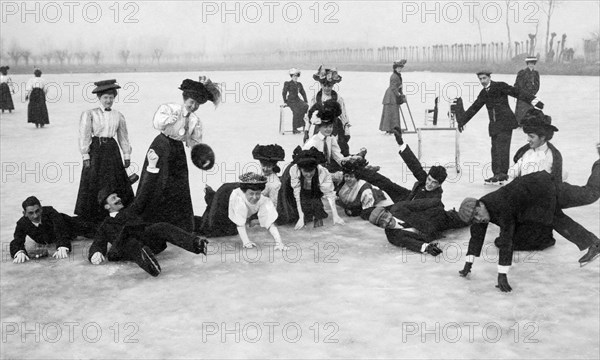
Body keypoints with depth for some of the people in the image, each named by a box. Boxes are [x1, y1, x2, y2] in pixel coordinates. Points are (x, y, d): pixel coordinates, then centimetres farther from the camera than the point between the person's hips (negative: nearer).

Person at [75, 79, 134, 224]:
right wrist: (85, 156, -9)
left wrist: (127, 156, 11)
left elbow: (123, 137, 13)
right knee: (94, 186, -2)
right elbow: (84, 136, -5)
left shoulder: (118, 115, 7)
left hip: (112, 150, 3)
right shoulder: (90, 114, -4)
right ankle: (94, 220, 6)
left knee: (118, 184, 6)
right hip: (96, 150, -3)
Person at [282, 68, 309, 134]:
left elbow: (303, 93, 22)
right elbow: (284, 93, 0)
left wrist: (306, 101, 12)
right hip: (291, 100, -5)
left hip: (297, 100, 5)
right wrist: (285, 101, -6)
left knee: (306, 106, -25)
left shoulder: (299, 84, 19)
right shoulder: (288, 84, 2)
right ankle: (295, 129, -26)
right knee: (297, 111, -30)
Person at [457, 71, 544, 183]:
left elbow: (518, 93, -7)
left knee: (502, 147, -14)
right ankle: (497, 173, 7)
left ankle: (502, 173, -16)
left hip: (505, 122, -6)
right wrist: (462, 121, 28)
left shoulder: (500, 86, -4)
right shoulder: (483, 93, 14)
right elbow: (474, 108, 24)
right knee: (495, 149, 3)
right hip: (494, 124, 6)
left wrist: (535, 101, -14)